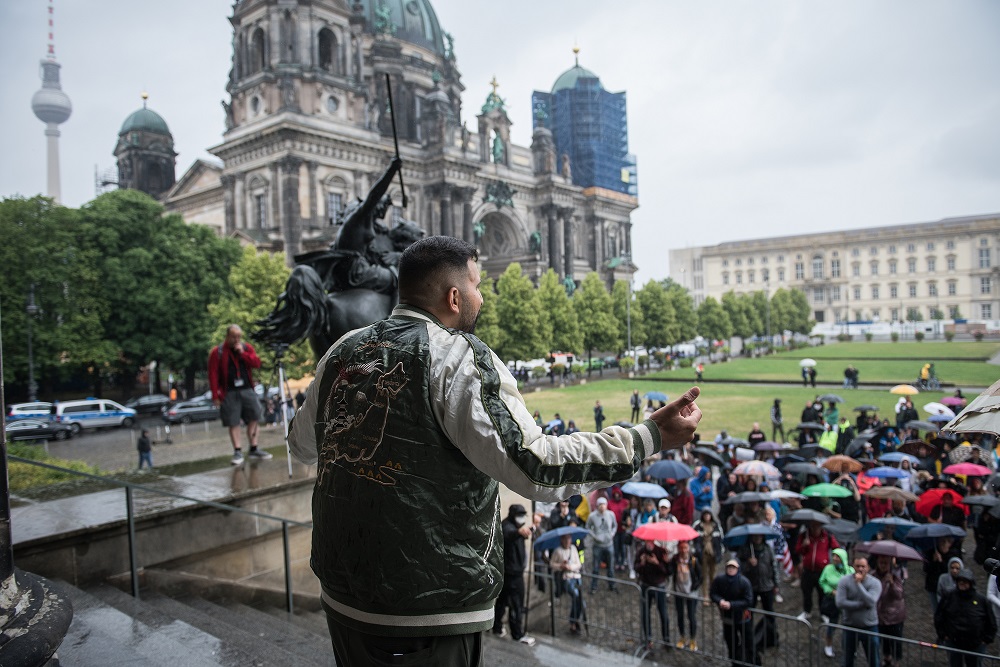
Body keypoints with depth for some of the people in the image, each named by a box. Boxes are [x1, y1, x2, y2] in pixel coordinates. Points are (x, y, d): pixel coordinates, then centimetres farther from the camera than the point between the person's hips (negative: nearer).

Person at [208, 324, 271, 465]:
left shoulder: (247, 348, 9)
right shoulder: (217, 352, -1)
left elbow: (257, 363, -2)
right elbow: (213, 374, -4)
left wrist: (243, 353, -12)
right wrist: (215, 395, -8)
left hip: (247, 390, 3)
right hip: (229, 393, -3)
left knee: (253, 419, 4)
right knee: (233, 423, 0)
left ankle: (254, 449, 13)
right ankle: (237, 452, 7)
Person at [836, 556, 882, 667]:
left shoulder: (875, 582, -11)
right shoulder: (844, 581, -11)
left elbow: (870, 602, -26)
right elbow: (840, 603, -21)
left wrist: (858, 583, -25)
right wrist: (863, 604, -22)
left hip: (870, 626, 0)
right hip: (850, 626, 0)